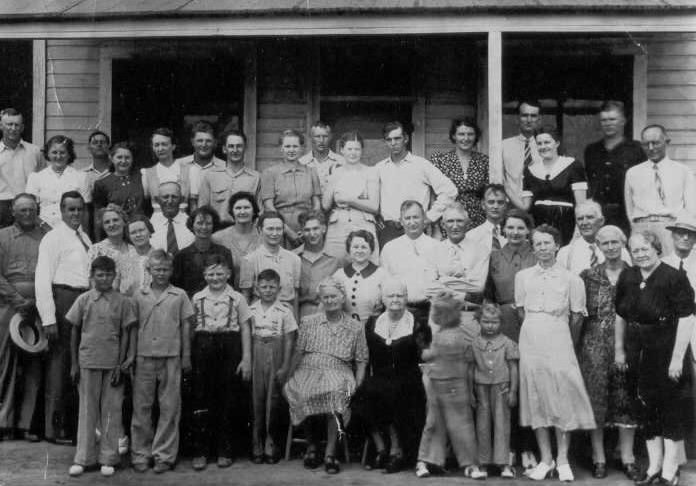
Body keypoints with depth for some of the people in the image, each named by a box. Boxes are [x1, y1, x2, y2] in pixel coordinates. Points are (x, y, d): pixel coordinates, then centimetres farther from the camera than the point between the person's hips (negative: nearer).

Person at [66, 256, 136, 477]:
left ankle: (108, 458, 12)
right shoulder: (83, 300, 3)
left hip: (113, 364, -1)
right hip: (88, 362, 1)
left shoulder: (123, 302, 0)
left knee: (111, 410, 4)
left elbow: (125, 335, 1)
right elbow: (75, 332, 6)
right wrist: (74, 364, 3)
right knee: (87, 409, 7)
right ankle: (82, 458, 13)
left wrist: (121, 365, -5)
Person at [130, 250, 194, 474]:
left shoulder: (179, 296, 4)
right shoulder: (139, 296, 6)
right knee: (141, 407, 4)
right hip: (144, 357, 1)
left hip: (171, 357, -1)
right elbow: (133, 327, 10)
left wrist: (186, 357, 4)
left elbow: (185, 327, 6)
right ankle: (140, 453, 13)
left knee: (169, 408, 3)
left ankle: (164, 455, 10)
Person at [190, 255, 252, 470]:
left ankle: (225, 451, 13)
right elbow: (190, 327, 10)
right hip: (203, 348, 1)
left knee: (229, 400, 2)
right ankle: (200, 451, 7)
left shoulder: (237, 298, 4)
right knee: (202, 398, 0)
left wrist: (246, 358, -1)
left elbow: (245, 329, 4)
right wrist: (187, 356, 4)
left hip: (230, 349, -1)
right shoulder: (197, 298, 8)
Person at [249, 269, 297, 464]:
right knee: (256, 400, 2)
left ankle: (271, 446, 10)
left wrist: (285, 366, -6)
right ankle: (257, 447, 9)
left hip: (276, 359, -1)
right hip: (256, 358, 1)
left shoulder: (284, 312, 0)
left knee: (273, 400, 1)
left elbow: (289, 340, -1)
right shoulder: (251, 311, 4)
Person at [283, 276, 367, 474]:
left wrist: (358, 386, -3)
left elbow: (361, 360, 10)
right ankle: (311, 446, -9)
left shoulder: (356, 328, 11)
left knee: (335, 393, -36)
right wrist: (289, 377, 0)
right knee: (305, 394, -33)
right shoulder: (308, 322, 13)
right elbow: (298, 353, 9)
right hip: (309, 371, 1)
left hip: (339, 373, -1)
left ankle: (330, 453, -27)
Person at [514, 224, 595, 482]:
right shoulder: (523, 276, 6)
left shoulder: (571, 279, -1)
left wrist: (567, 343, 8)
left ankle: (562, 460, 7)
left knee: (562, 398, -3)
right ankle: (545, 459, 12)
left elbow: (577, 316, 4)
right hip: (531, 342, 2)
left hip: (559, 341, -2)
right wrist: (534, 333, 9)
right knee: (535, 398, 4)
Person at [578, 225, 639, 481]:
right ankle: (598, 457, 12)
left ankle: (627, 457, 13)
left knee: (627, 399, 3)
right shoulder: (588, 275, 2)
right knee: (596, 399, 2)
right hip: (595, 344, 0)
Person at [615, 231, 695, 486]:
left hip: (667, 351, -6)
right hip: (639, 352, 6)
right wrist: (619, 349, 12)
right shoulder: (627, 278, 5)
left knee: (672, 410, 3)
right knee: (647, 409, 13)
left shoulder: (675, 278, -13)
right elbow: (621, 316, 14)